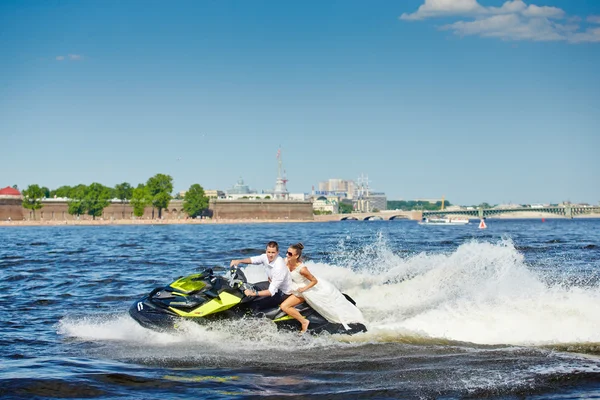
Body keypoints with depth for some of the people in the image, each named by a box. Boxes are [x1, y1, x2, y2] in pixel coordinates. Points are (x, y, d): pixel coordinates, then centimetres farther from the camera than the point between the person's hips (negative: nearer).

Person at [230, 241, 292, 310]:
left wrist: (254, 293, -43)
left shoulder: (279, 267, -34)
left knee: (258, 305, -19)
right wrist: (239, 261, -15)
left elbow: (272, 291, -35)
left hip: (283, 293, -9)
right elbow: (253, 260, 4)